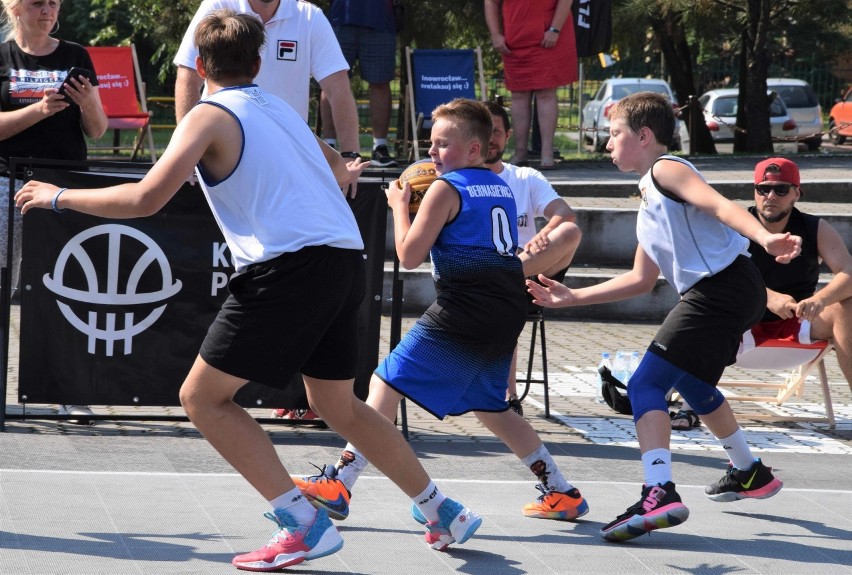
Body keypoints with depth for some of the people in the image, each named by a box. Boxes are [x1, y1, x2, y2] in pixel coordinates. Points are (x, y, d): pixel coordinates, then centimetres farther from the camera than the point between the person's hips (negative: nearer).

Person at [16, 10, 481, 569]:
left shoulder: (210, 115, 1)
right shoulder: (283, 110, 22)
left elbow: (146, 198, -10)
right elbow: (337, 170, 41)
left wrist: (60, 196, 3)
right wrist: (346, 173, 66)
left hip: (288, 266, -8)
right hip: (348, 259, 8)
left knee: (203, 397, 2)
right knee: (339, 405, 25)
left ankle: (304, 524, -7)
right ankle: (445, 513, 30)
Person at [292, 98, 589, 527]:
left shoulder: (445, 189, -4)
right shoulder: (502, 189, 19)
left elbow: (409, 256, -6)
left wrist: (400, 207, 8)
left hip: (464, 310, -8)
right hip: (508, 311, 8)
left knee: (386, 384, -7)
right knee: (488, 406, 24)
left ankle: (338, 486, -16)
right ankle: (562, 494, 25)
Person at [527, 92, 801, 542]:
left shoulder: (666, 169, -2)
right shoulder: (648, 201, 26)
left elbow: (719, 205, -20)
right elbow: (641, 279, 28)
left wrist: (765, 238, -37)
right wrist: (570, 298, 28)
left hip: (723, 284, -10)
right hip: (727, 291, 10)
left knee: (645, 386, -16)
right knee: (692, 385, 32)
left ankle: (659, 494, -31)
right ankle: (749, 473, 48)